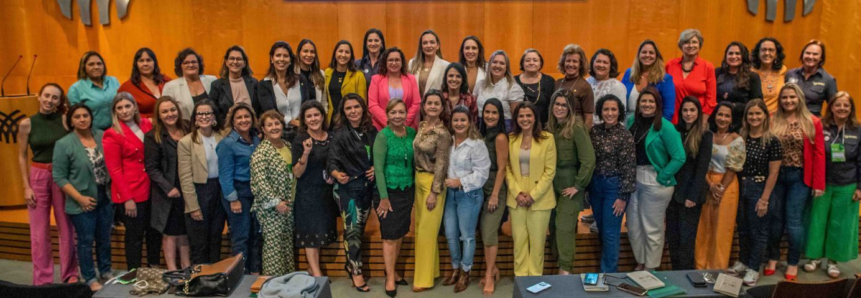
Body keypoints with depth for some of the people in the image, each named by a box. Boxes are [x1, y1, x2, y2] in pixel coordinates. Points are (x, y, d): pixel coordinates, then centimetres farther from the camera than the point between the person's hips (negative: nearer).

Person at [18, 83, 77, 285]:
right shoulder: (27, 124, -1)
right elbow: (22, 157, 3)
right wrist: (26, 187, -3)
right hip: (38, 177, 0)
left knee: (66, 228, 7)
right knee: (39, 231, 5)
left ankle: (70, 275, 18)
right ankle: (42, 279, 16)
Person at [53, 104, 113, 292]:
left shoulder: (102, 136, 0)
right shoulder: (64, 144, -10)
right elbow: (59, 177, -9)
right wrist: (80, 198, -15)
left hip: (106, 197, 4)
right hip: (83, 202, -3)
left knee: (104, 238, 16)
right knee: (86, 241, 8)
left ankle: (106, 271, 32)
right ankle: (90, 278, 22)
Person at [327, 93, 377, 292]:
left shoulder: (371, 131, 2)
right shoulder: (339, 134, -9)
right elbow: (332, 162, -15)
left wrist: (376, 168, -8)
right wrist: (337, 174, -35)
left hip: (368, 185, 5)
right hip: (349, 186, -4)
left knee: (360, 227, 14)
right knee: (352, 229, -3)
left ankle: (351, 264, 29)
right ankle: (356, 271, 8)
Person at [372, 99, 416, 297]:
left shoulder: (412, 132, 2)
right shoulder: (383, 136, -13)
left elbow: (413, 161, 9)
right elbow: (378, 168, -15)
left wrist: (414, 190, 6)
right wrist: (384, 197, -16)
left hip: (408, 190, 5)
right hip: (389, 191, -5)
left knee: (401, 234, 13)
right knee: (390, 236, 2)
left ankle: (393, 271, 28)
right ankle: (390, 278, 14)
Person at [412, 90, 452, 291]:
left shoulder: (442, 133, -16)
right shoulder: (421, 126, 6)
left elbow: (441, 165, -16)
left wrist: (434, 193, -17)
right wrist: (418, 181, 11)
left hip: (433, 183, -8)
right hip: (418, 181, 8)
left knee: (426, 231, 0)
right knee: (419, 228, 15)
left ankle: (424, 278, 12)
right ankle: (431, 270, 29)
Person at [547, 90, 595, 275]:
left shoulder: (576, 128, -14)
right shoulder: (550, 126, 5)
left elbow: (588, 159, -18)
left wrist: (578, 185, -14)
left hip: (570, 183, -6)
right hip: (553, 183, 6)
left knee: (564, 226, -4)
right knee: (553, 224, 11)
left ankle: (566, 269, 7)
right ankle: (558, 259, 26)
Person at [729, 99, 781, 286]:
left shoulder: (772, 141, -10)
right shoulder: (741, 137, 3)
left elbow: (773, 173, -10)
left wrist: (764, 199, -12)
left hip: (760, 190, -4)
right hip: (741, 189, 4)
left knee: (758, 231, 7)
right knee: (743, 229, 16)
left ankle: (753, 268, 19)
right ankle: (743, 262, 32)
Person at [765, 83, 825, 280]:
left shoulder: (812, 123, -2)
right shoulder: (773, 122, 2)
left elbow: (819, 153, -3)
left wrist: (819, 183, -7)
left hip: (799, 177, -1)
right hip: (776, 175, 2)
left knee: (794, 221, 2)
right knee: (775, 219, 9)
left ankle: (793, 263, 16)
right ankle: (773, 258, 23)